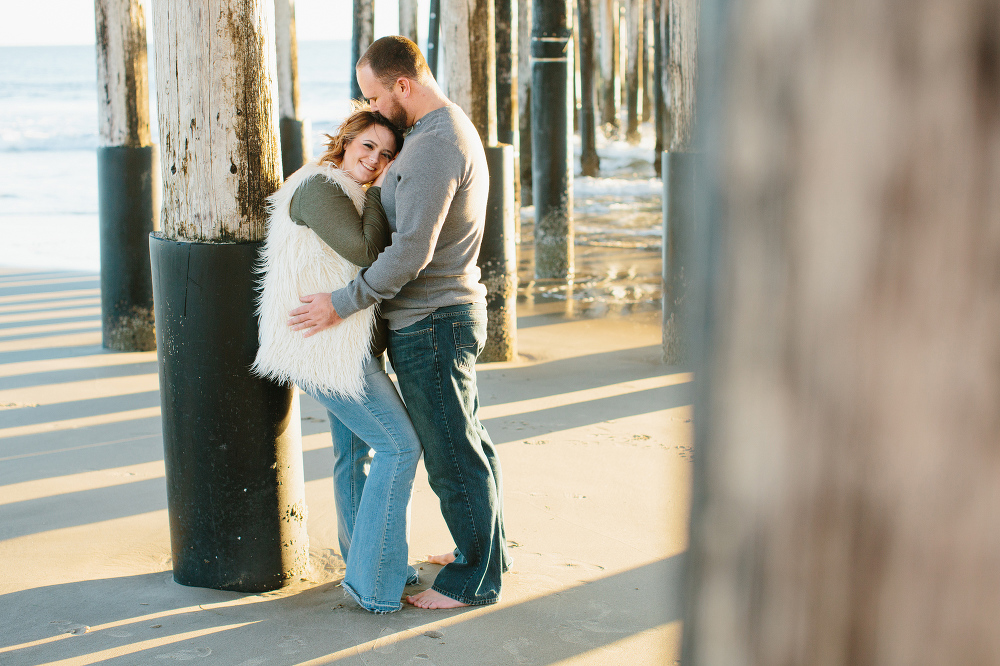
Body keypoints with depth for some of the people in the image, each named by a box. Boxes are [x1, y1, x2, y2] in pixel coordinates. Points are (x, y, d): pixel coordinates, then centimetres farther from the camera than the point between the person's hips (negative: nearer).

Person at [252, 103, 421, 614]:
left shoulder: (353, 193, 16)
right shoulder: (319, 187, -16)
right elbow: (366, 253, -23)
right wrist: (380, 194, -13)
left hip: (344, 346, 11)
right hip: (329, 347, -11)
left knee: (355, 450, 18)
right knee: (399, 445, -9)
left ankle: (366, 564, 31)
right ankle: (373, 582, -3)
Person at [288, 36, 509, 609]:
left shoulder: (434, 146, -22)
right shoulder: (455, 129, 13)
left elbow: (413, 250, -27)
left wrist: (343, 304, -21)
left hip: (431, 325, -11)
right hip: (453, 310, 11)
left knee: (453, 456, 0)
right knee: (469, 443, 19)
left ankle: (476, 579, 11)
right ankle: (486, 550, 33)